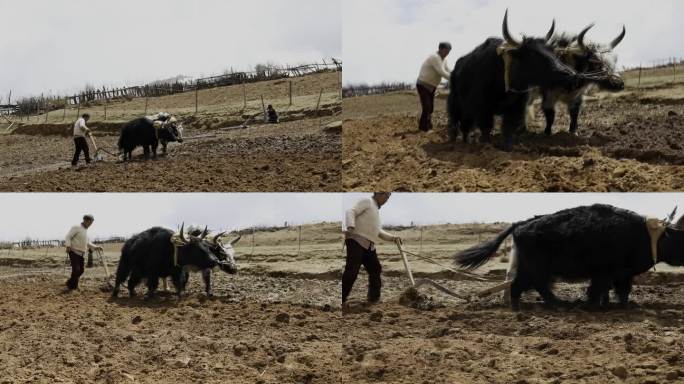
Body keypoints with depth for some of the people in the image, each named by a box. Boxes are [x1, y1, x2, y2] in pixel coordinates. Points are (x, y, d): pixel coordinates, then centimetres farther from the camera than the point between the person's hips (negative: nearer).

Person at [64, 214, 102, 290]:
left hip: (81, 254, 8)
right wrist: (68, 246, -30)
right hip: (74, 252, -8)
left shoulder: (85, 231, 19)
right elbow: (68, 237, -13)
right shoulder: (76, 228, -6)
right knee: (76, 269, -14)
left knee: (80, 270, 7)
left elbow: (88, 243, 24)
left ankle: (74, 285, 22)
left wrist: (96, 247, 8)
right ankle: (71, 286, -2)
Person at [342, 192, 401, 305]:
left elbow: (378, 232, 28)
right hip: (357, 241, -10)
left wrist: (393, 238, 14)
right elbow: (350, 212, -12)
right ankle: (341, 298, -12)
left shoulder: (376, 210, 27)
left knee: (375, 270, 11)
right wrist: (350, 227, -30)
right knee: (351, 271, -15)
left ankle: (374, 297, 20)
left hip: (369, 245, 10)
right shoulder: (367, 201, 1)